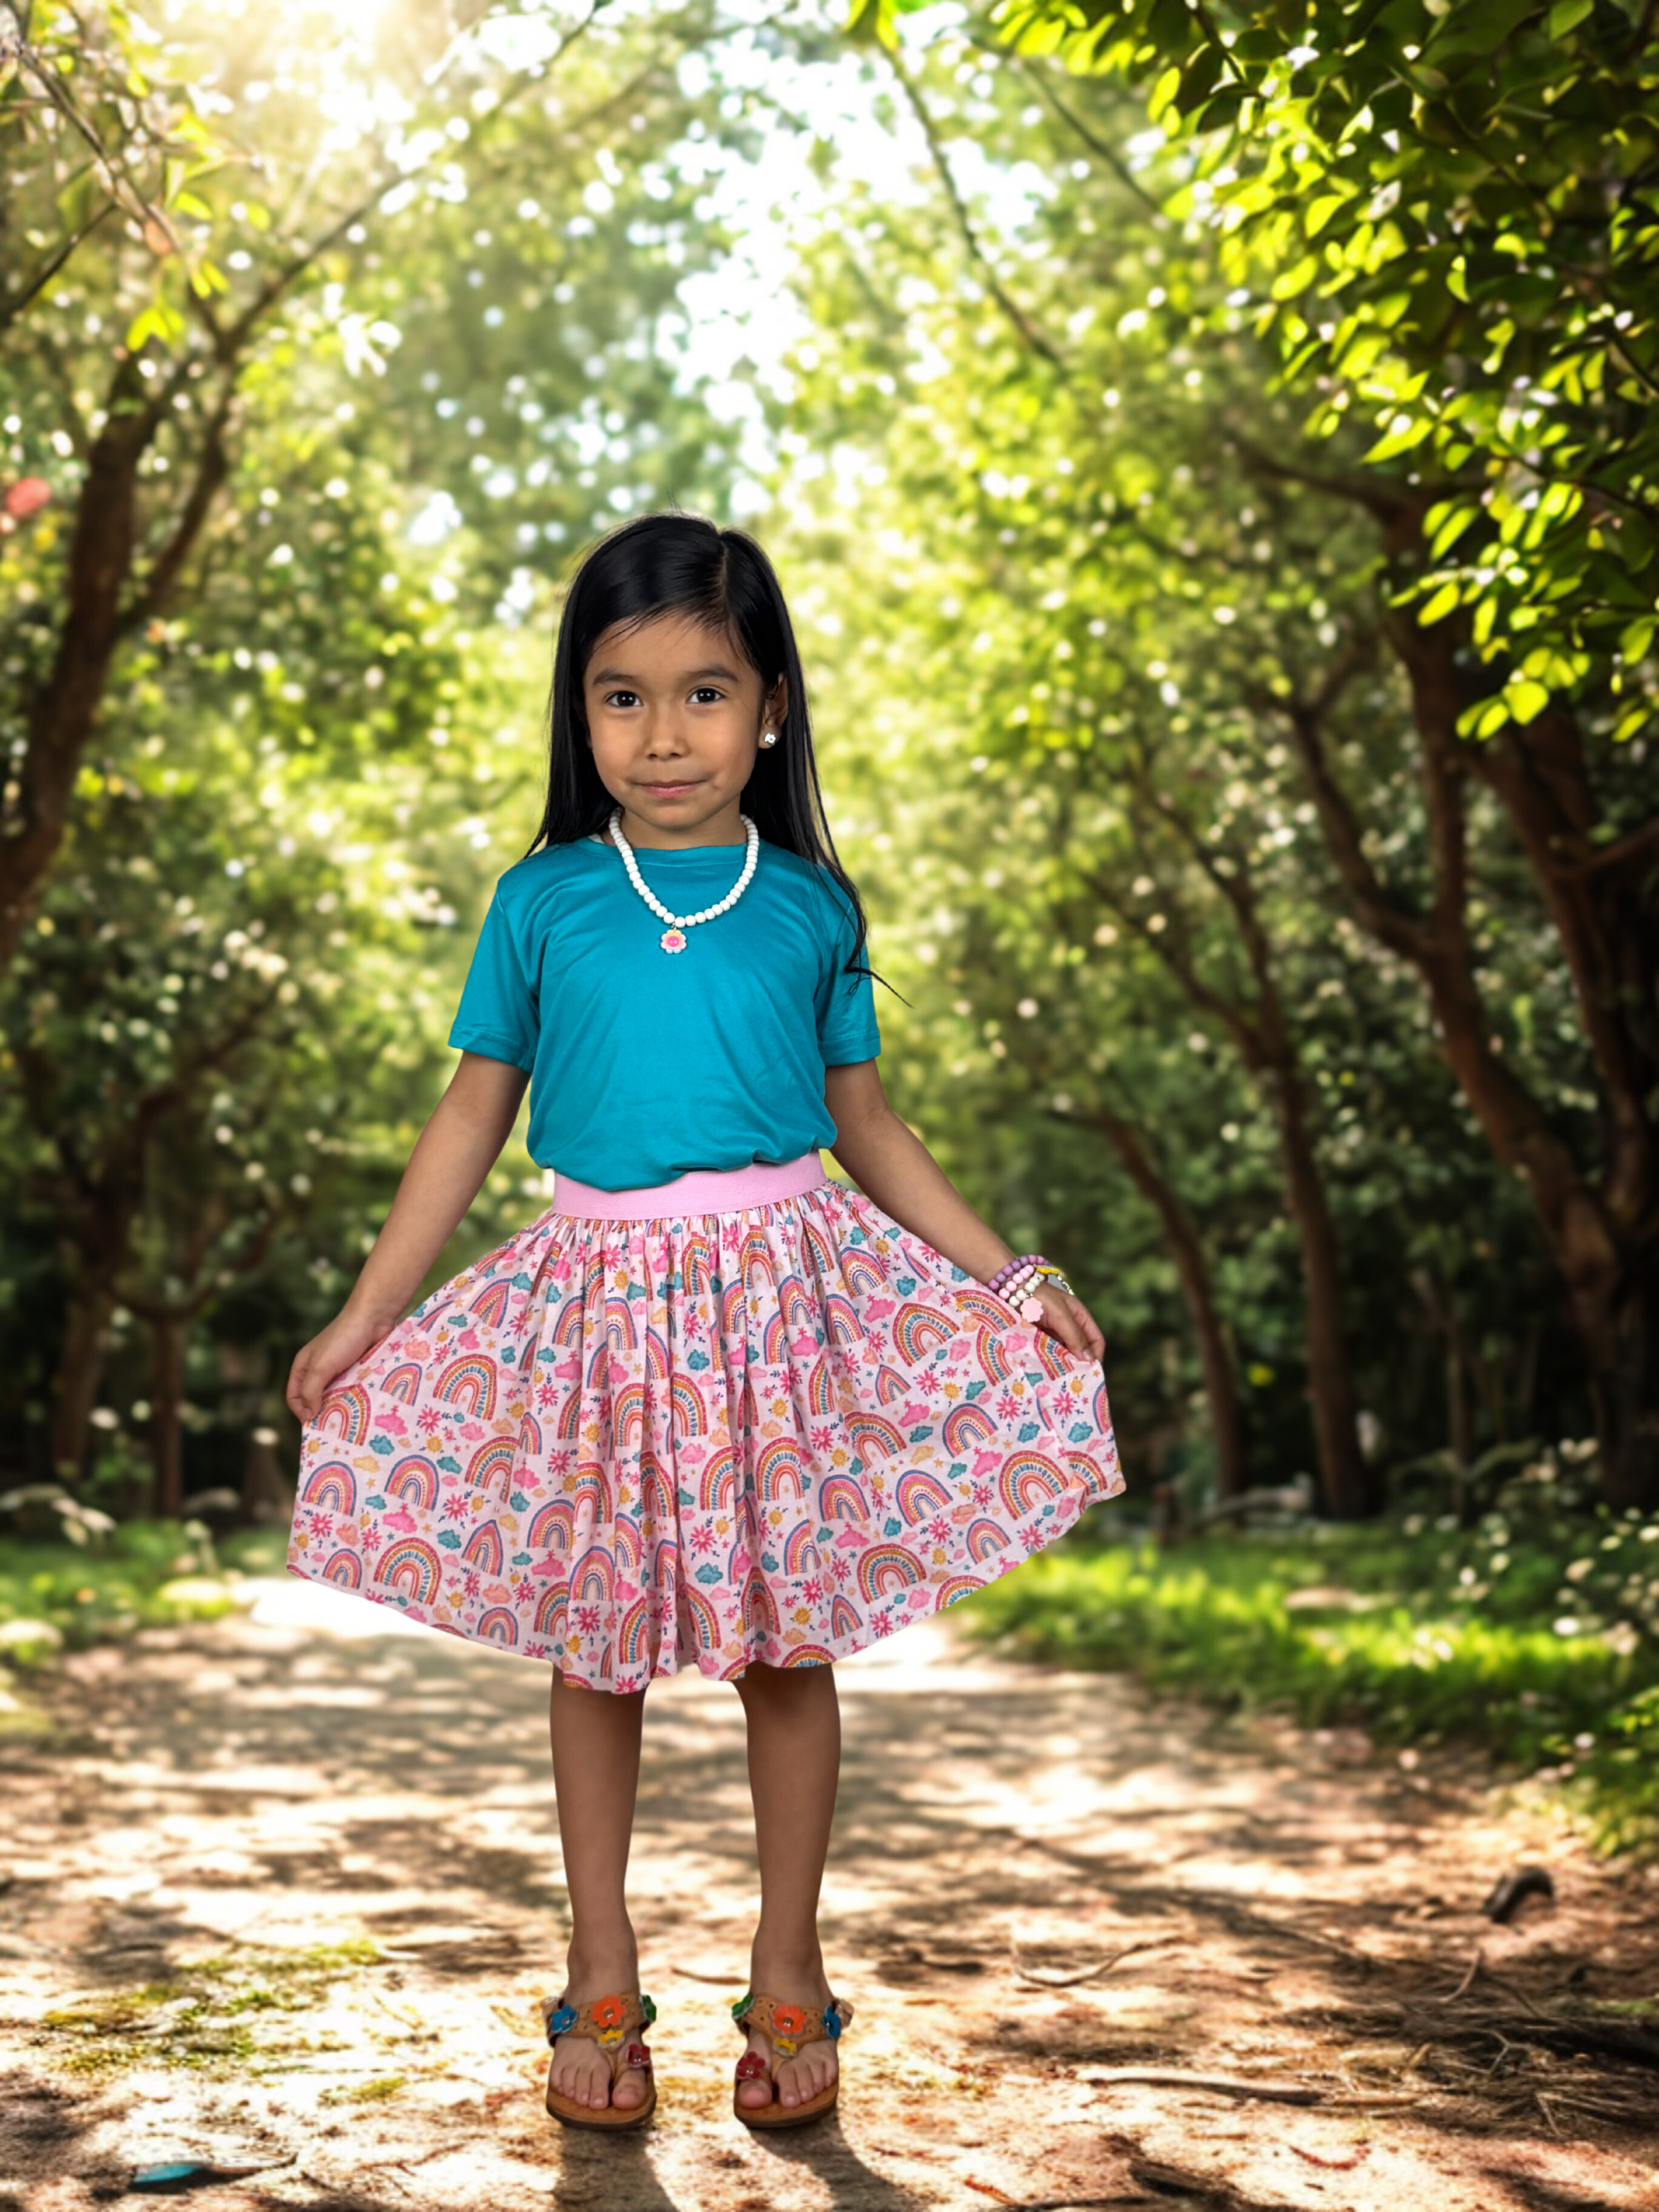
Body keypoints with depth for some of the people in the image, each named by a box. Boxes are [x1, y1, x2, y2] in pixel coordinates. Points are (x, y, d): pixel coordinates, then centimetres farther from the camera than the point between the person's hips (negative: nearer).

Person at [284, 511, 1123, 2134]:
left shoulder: (810, 908, 3)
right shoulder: (542, 902, 2)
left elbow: (865, 1124, 10)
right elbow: (471, 1118, 7)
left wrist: (1006, 1274, 4)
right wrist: (363, 1317, 5)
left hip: (780, 1288, 0)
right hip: (594, 1300, 0)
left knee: (785, 1645, 5)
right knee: (596, 1649, 9)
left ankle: (786, 1979, 22)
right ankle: (602, 1981, 24)